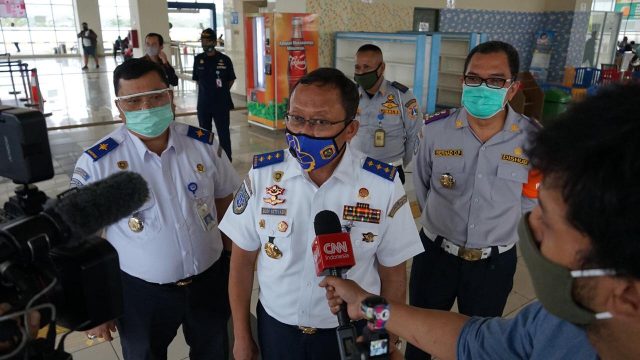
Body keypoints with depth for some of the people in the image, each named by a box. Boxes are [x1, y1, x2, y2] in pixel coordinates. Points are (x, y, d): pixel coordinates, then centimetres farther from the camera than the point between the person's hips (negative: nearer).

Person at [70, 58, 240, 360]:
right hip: (141, 291, -2)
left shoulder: (204, 144, -9)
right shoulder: (96, 163, -17)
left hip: (210, 279, 3)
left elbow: (224, 204, 3)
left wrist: (233, 263, 6)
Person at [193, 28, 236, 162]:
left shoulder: (225, 59, -7)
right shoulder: (198, 59, 2)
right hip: (203, 103, 4)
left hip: (221, 103, -3)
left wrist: (223, 92, 6)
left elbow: (231, 79, 5)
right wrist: (206, 90, 8)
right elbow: (197, 79, 13)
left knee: (224, 134, 2)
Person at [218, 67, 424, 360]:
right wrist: (241, 337, 2)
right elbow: (242, 261, -3)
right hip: (276, 328, 2)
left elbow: (392, 274, -6)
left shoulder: (384, 186, -18)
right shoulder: (262, 175, -14)